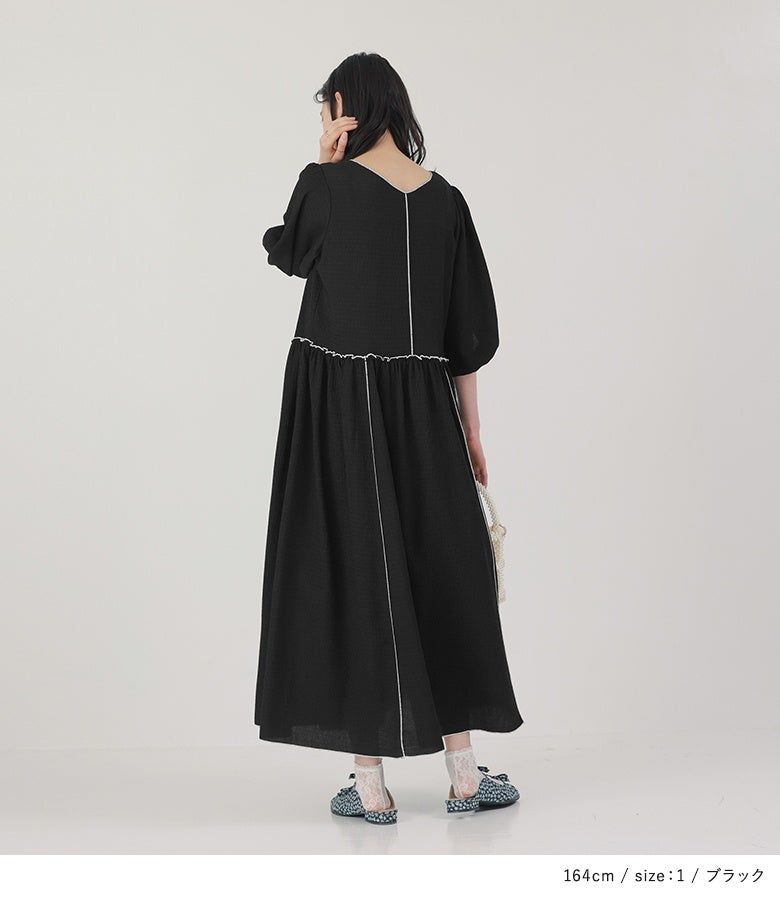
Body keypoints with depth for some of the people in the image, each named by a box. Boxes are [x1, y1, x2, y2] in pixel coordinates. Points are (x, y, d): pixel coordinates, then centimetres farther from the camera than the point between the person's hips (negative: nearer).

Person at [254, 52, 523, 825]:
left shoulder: (326, 184, -9)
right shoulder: (445, 199, 3)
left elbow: (286, 252, 12)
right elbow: (469, 331, 5)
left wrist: (324, 164, 4)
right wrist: (471, 430, 13)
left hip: (335, 401, -3)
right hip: (421, 407, 3)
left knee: (350, 570, 5)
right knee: (444, 569, 14)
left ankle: (370, 785, 9)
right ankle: (463, 773, 19)